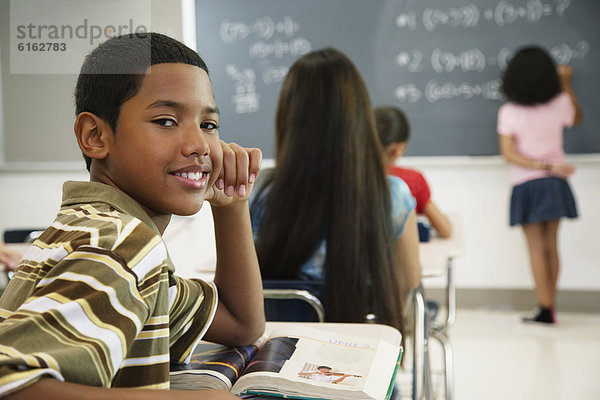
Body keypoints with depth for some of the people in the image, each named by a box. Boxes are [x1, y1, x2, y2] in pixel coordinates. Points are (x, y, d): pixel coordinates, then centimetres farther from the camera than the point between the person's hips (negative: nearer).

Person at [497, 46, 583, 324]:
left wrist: (545, 166, -13)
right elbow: (577, 119, 20)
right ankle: (549, 307, 16)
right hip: (555, 185, 3)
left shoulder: (509, 112, -10)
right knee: (551, 246, 11)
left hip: (526, 185, -3)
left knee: (536, 249, 2)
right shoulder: (560, 105, -4)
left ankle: (546, 310, 0)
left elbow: (508, 153, -15)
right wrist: (566, 85, 22)